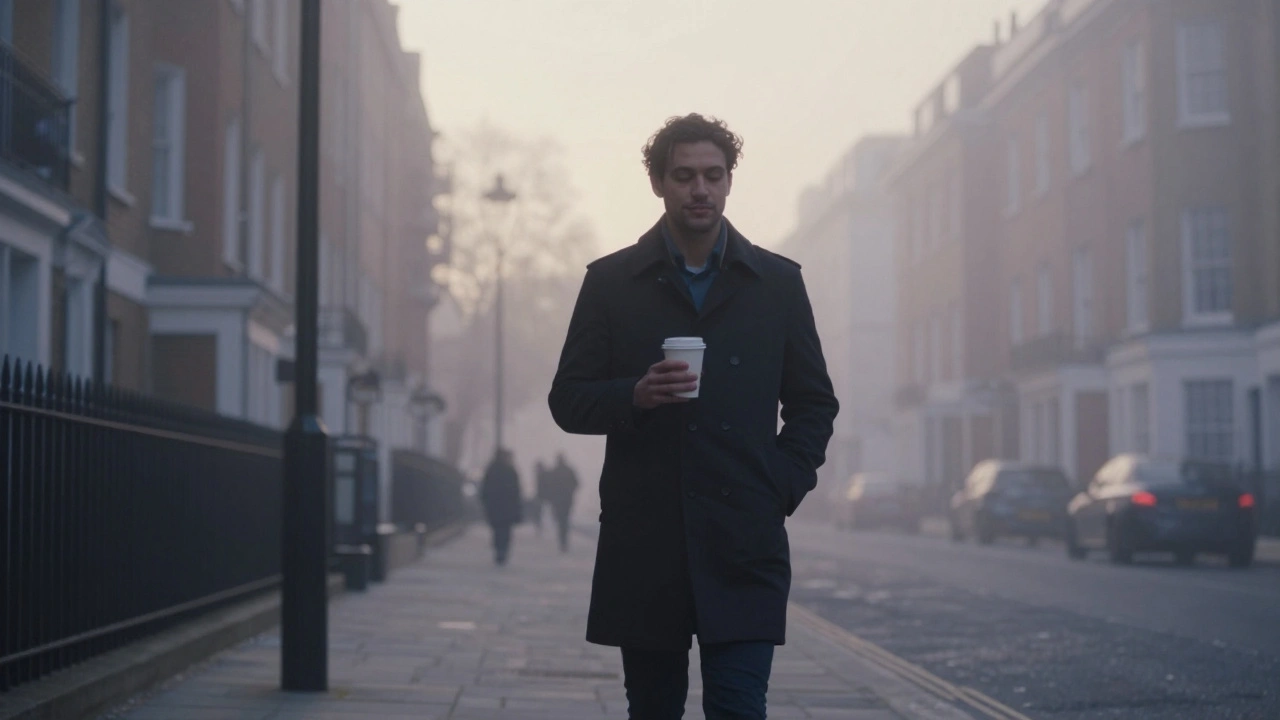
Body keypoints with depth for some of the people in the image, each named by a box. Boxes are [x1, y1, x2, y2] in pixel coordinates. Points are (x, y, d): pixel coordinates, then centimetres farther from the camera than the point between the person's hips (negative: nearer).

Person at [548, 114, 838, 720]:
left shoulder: (777, 282, 9)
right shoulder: (610, 282, 7)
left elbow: (814, 402, 14)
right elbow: (567, 401, 6)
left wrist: (784, 488, 0)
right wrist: (635, 396, -14)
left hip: (744, 541, 0)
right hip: (642, 544, 1)